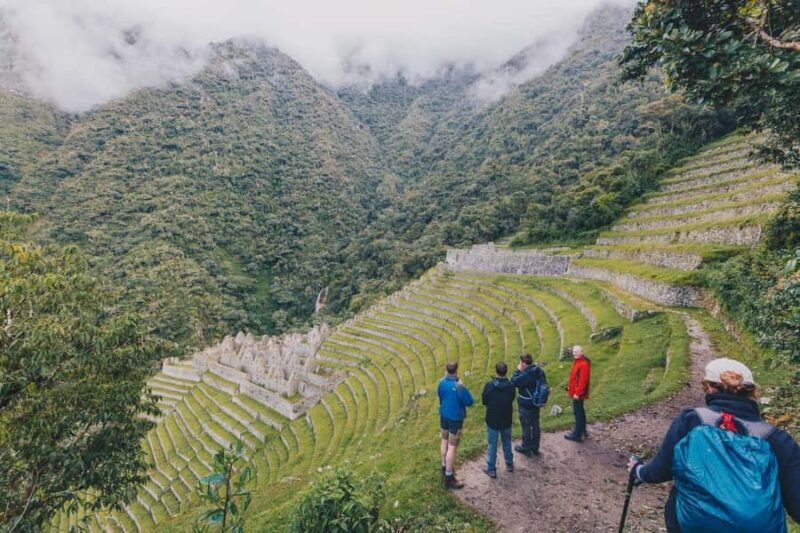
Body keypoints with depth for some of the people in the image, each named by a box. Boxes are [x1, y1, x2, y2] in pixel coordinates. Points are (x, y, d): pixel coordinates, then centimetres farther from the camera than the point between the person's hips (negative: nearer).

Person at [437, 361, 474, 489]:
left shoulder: (442, 382, -7)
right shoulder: (459, 386, -28)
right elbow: (470, 402, -16)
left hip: (443, 415, 7)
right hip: (455, 418, -7)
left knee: (445, 441, 23)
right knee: (452, 446, 2)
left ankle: (445, 467, 40)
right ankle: (449, 478, 10)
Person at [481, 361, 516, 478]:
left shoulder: (489, 385, -21)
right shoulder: (511, 386, -15)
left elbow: (484, 401, -8)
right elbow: (512, 399, 2)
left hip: (492, 420, -2)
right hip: (506, 420, 2)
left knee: (492, 445, 11)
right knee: (507, 443, 23)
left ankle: (491, 469, 20)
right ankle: (509, 464, 39)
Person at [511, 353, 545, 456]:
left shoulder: (526, 375, -29)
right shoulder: (539, 371, -3)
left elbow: (513, 382, -23)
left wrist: (518, 370, -15)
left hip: (525, 405, -8)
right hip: (536, 402, 8)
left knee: (526, 426, 9)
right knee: (535, 425, 19)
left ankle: (526, 448, 24)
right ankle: (535, 447, 33)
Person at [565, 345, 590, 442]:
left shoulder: (584, 364, -22)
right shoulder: (577, 361, 10)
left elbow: (583, 380, -25)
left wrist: (578, 393, -24)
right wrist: (569, 386, 17)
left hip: (578, 393, -10)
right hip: (575, 392, 10)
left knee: (578, 412, -3)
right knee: (579, 411, 19)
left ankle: (577, 435, 5)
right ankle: (582, 431, 32)